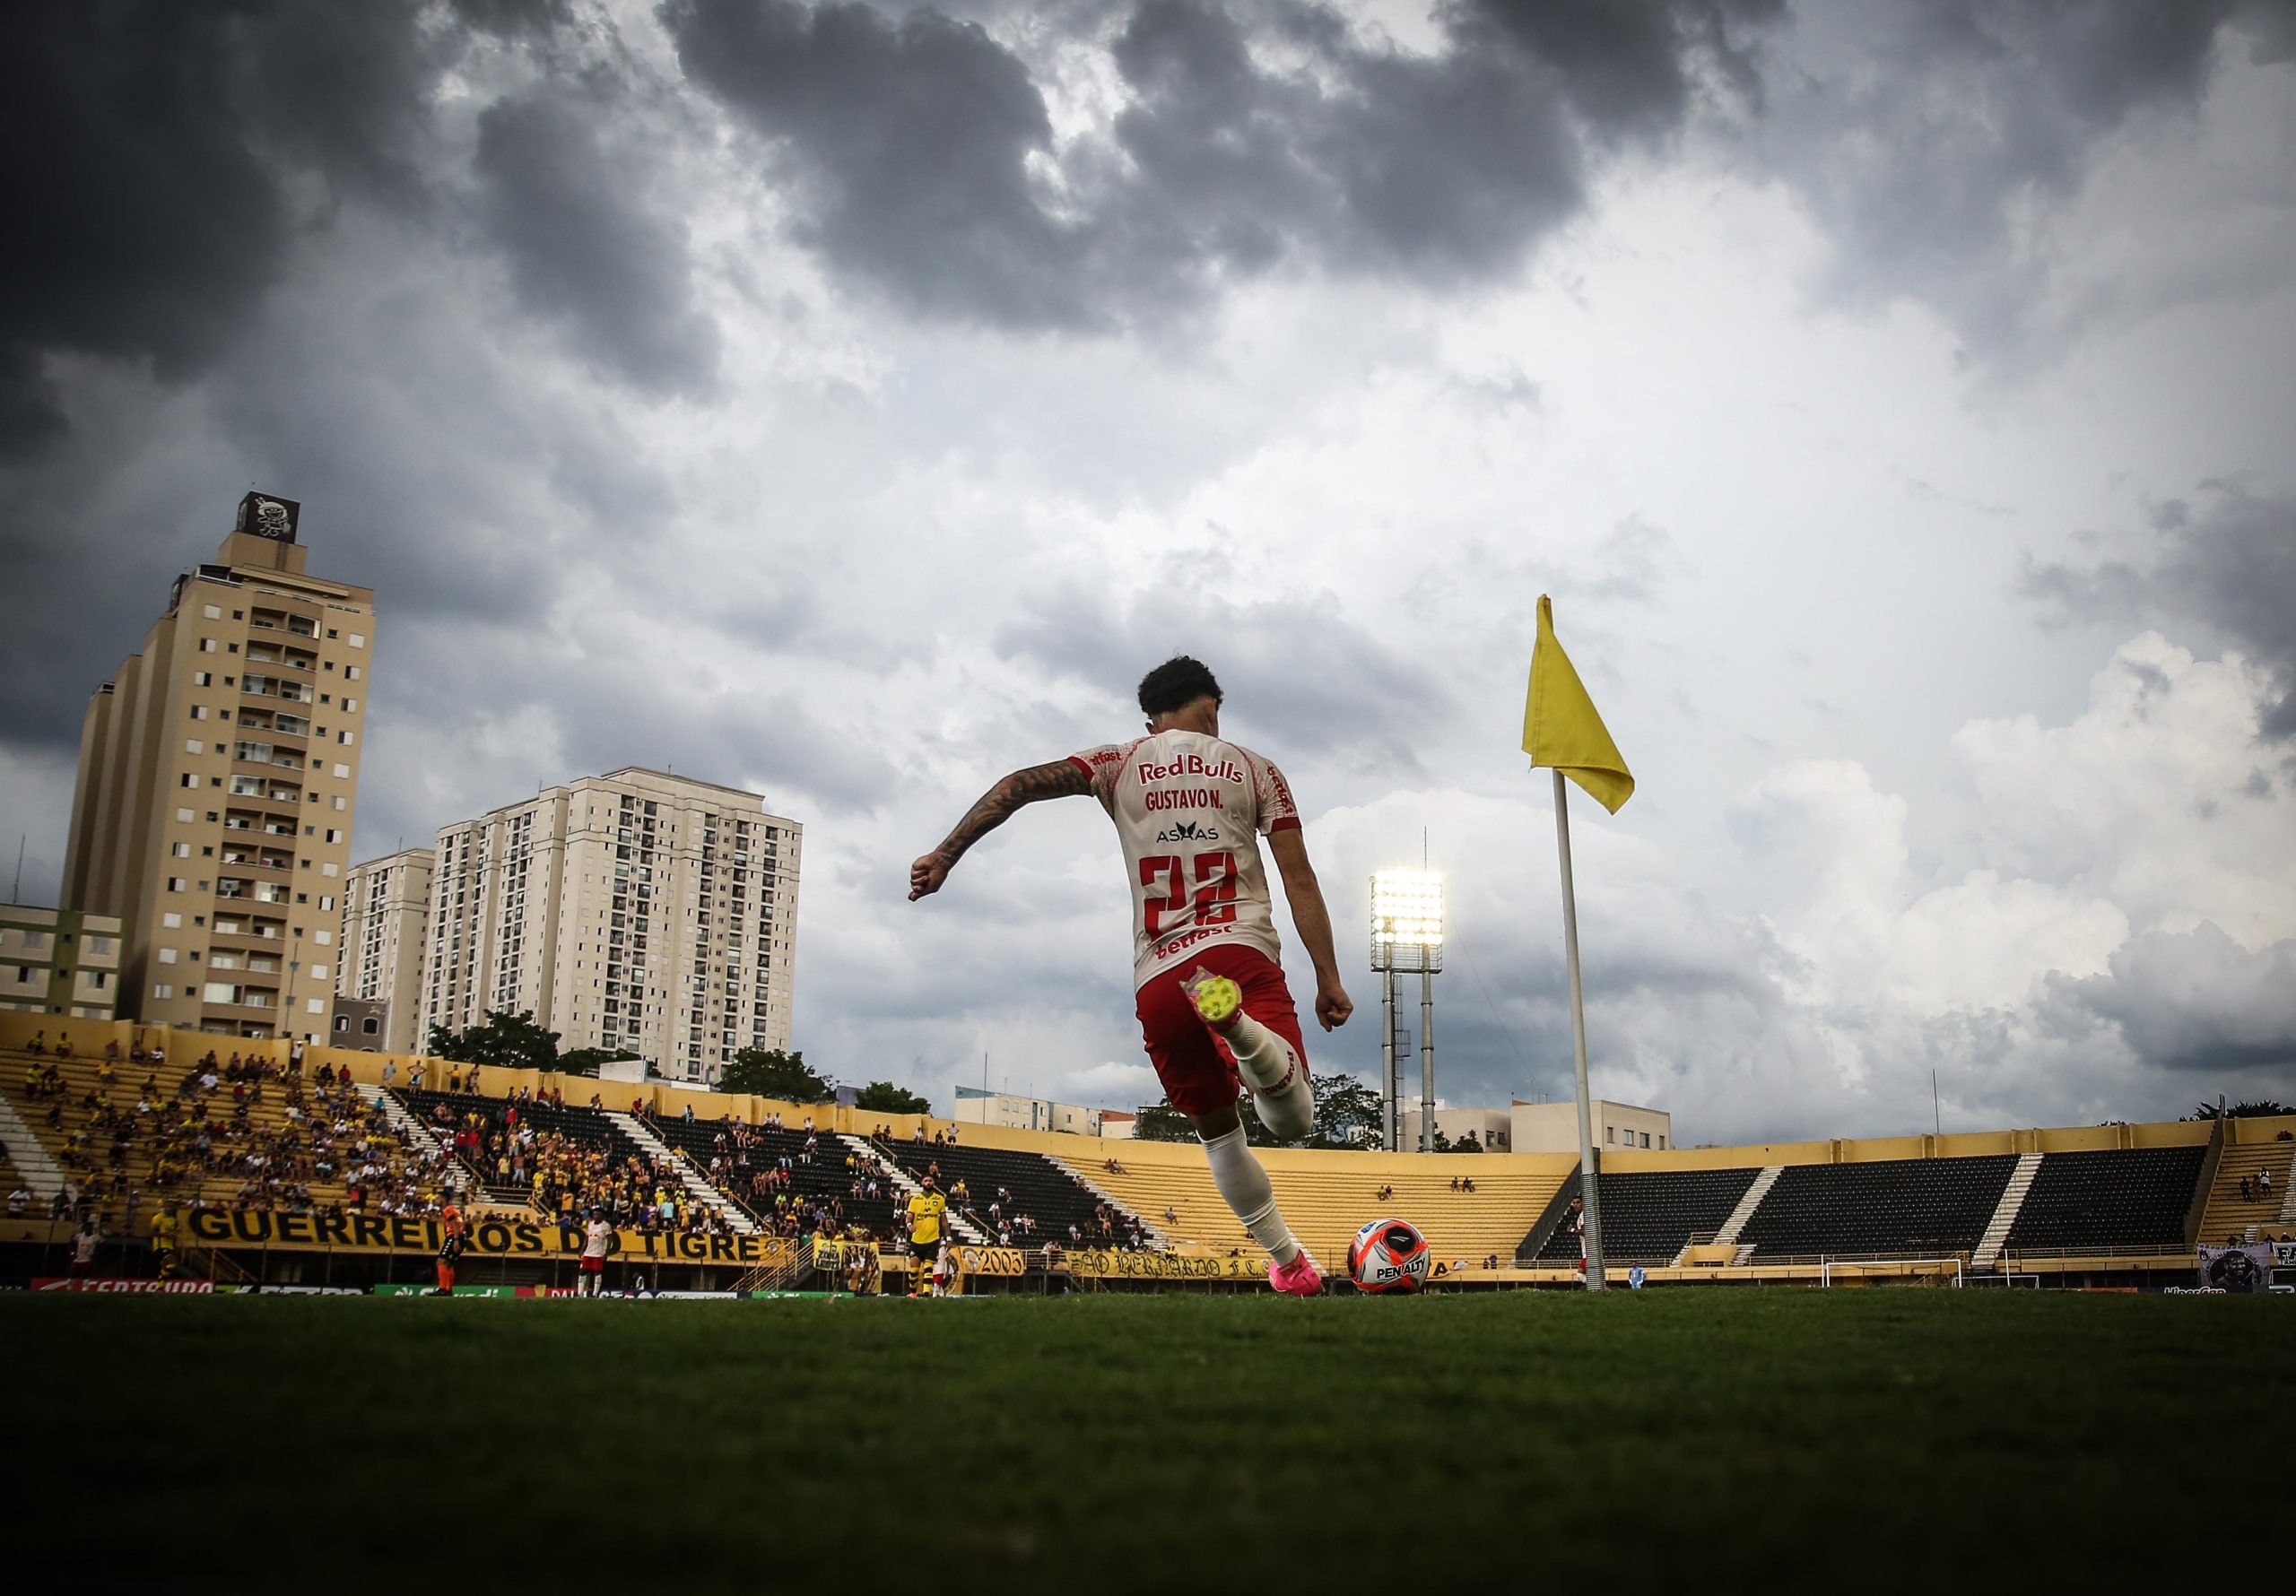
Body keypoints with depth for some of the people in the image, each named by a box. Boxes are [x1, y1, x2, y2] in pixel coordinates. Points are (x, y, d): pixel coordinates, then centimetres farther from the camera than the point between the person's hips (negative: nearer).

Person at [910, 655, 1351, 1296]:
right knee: (1293, 1122, -12)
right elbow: (1299, 878, 5)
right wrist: (1329, 980, 6)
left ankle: (1289, 1260, 19)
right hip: (1242, 953, -2)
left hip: (1158, 978, 2)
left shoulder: (1121, 764, 14)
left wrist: (944, 856, -2)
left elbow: (1020, 784, -1)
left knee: (1217, 1130, 19)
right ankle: (1239, 1022, -42)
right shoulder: (1253, 769, 13)